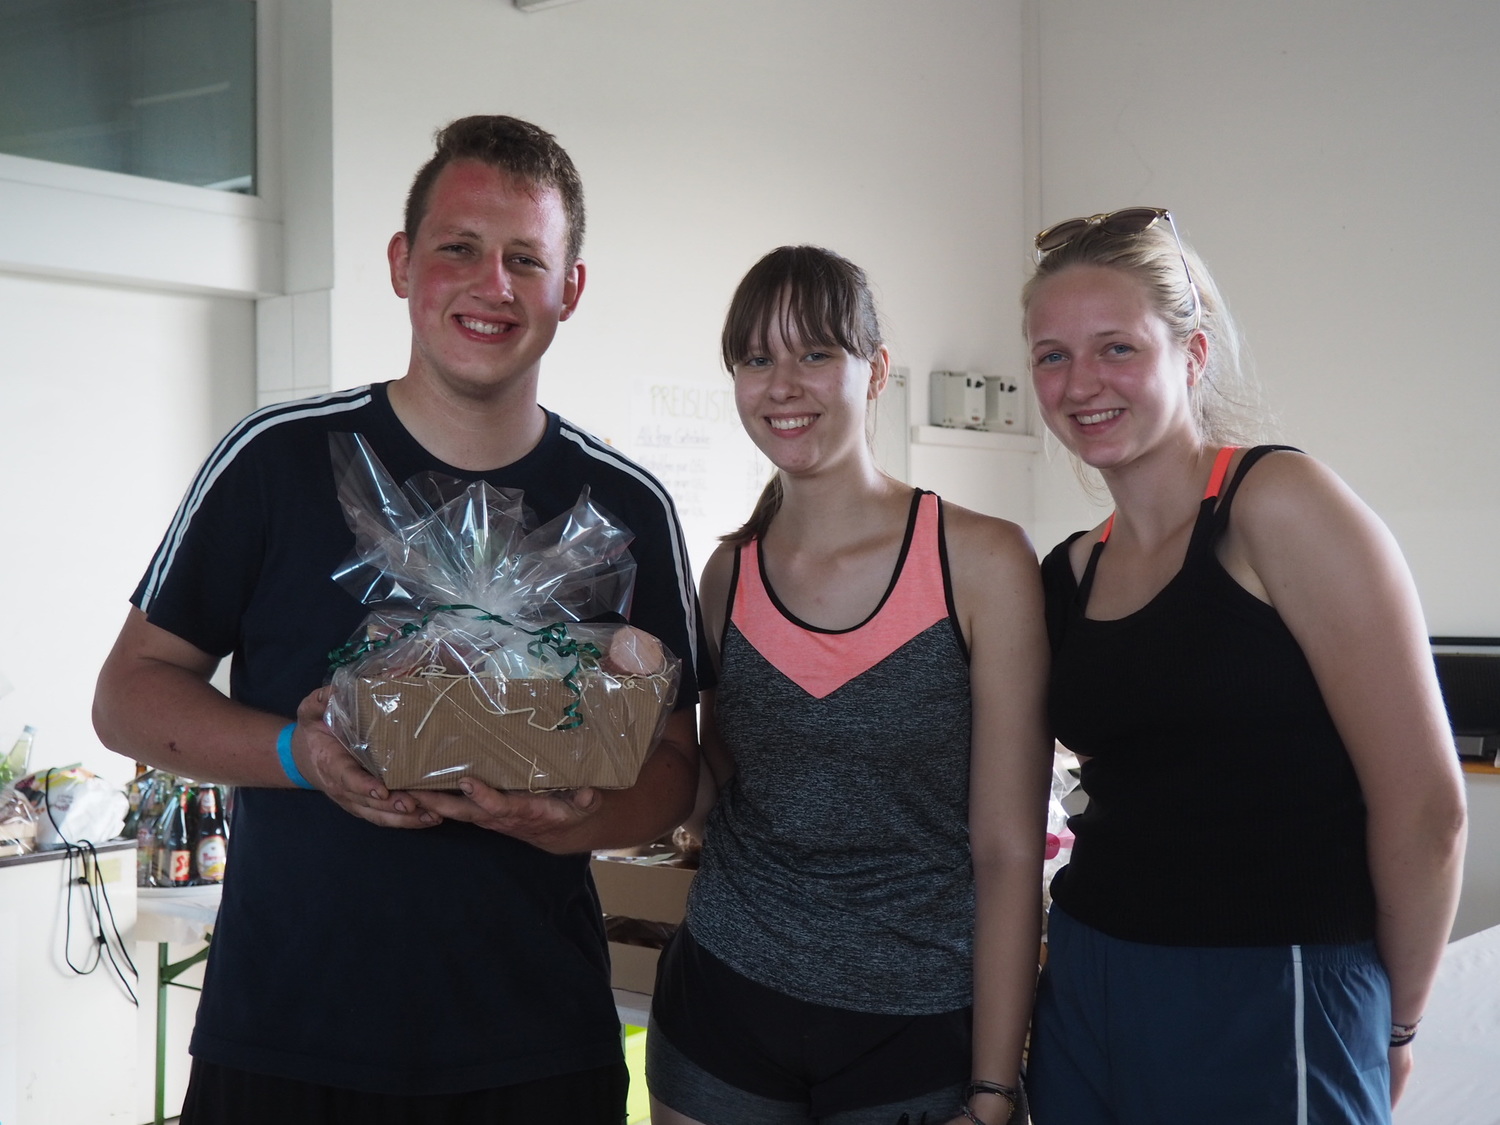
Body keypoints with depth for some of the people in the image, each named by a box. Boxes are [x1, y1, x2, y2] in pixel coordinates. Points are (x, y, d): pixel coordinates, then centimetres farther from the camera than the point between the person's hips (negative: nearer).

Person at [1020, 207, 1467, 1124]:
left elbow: (1423, 807, -13)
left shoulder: (1279, 506, -12)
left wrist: (1392, 1026, -2)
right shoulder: (1070, 572, 8)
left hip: (1268, 1012, -6)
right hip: (1085, 998, 6)